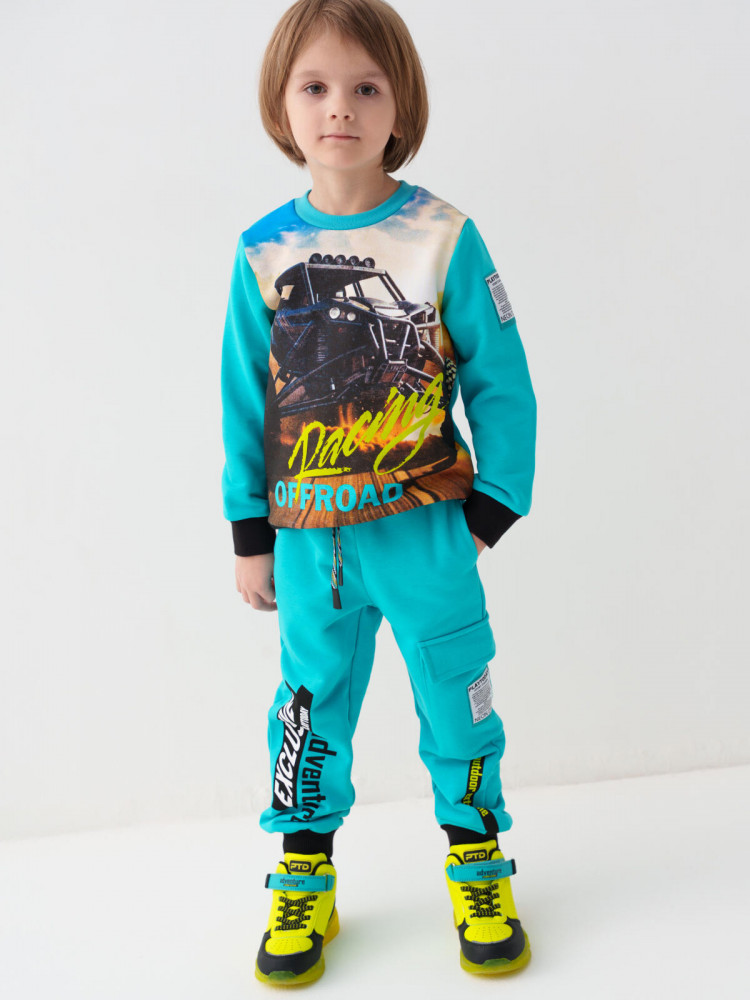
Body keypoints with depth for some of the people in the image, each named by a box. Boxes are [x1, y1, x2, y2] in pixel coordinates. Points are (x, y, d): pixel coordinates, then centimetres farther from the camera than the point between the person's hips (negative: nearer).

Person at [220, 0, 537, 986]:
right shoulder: (263, 252, 0)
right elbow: (245, 403, 6)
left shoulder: (445, 237, -6)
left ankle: (478, 865, 33)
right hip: (309, 541, 2)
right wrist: (250, 534, 7)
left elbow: (503, 385, -2)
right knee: (311, 703, 13)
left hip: (424, 529, -1)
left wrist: (489, 510, -4)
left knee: (456, 698, 10)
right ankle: (304, 878, 33)